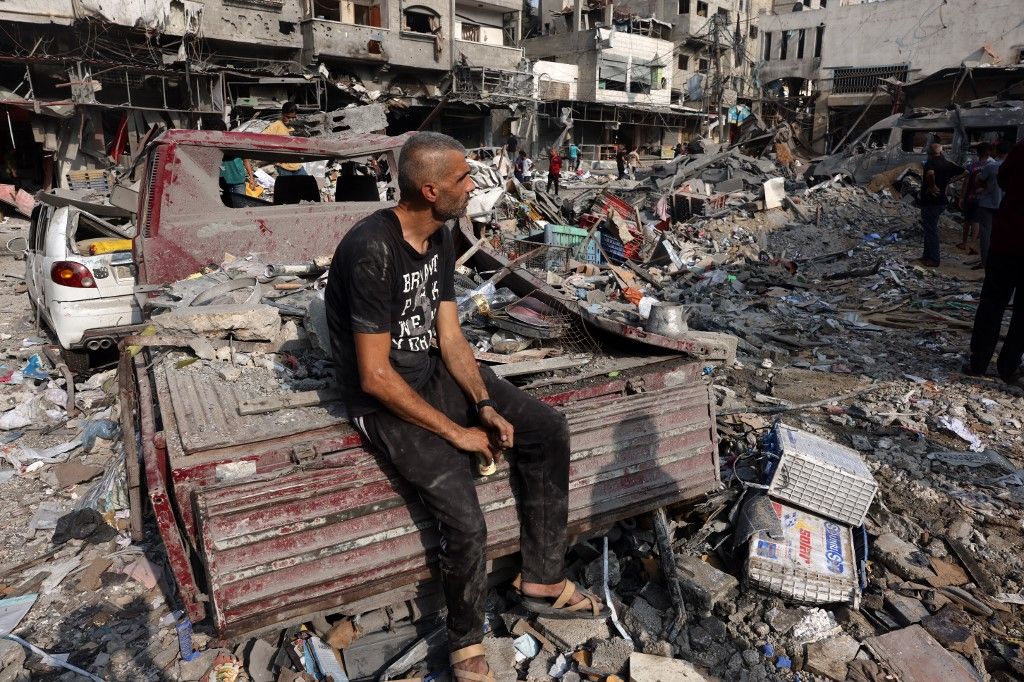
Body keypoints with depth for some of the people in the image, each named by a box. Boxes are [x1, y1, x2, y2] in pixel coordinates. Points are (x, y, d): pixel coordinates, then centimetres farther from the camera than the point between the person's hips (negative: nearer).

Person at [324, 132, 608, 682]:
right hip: (384, 399, -8)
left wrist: (485, 405, -12)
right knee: (466, 522, -21)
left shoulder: (439, 238, 1)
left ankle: (542, 582, 14)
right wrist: (457, 432, -20)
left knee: (549, 431, 0)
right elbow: (375, 376, -25)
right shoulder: (372, 251, -26)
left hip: (435, 371, 8)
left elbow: (450, 336, 2)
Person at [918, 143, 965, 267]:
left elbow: (930, 173, -37)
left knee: (930, 230, -2)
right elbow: (964, 172, 17)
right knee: (931, 229, 19)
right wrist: (949, 180, 14)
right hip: (941, 201, 8)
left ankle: (933, 259, 2)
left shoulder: (930, 163, -15)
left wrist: (932, 186, -23)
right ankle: (928, 255, 27)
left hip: (930, 201, -8)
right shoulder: (948, 164, 9)